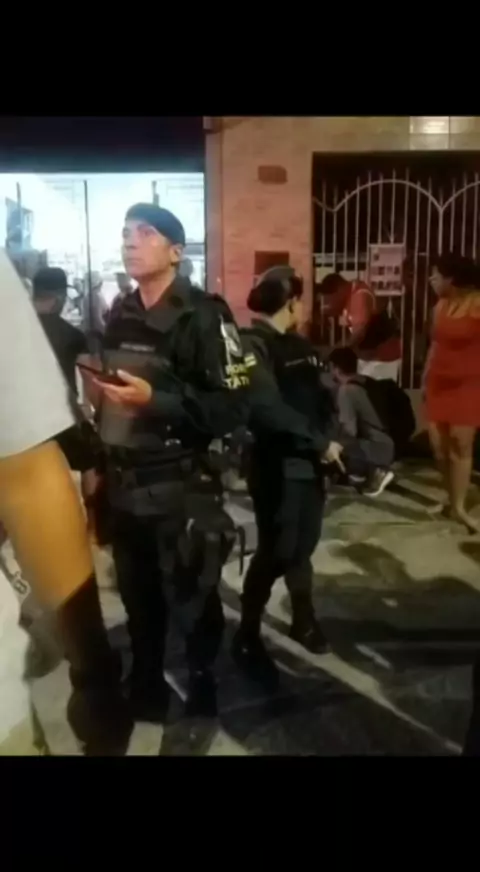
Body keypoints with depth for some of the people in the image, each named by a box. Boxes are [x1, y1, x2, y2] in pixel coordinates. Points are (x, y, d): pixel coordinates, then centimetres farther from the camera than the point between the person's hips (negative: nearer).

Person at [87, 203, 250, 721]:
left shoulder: (202, 317, -8)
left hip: (180, 487, -5)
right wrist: (97, 465, 16)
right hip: (124, 485, 6)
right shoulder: (120, 317, 13)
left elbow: (233, 407, -16)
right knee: (138, 599, 15)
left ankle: (203, 689, 31)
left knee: (192, 601, 8)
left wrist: (155, 400, -23)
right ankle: (146, 687, 36)